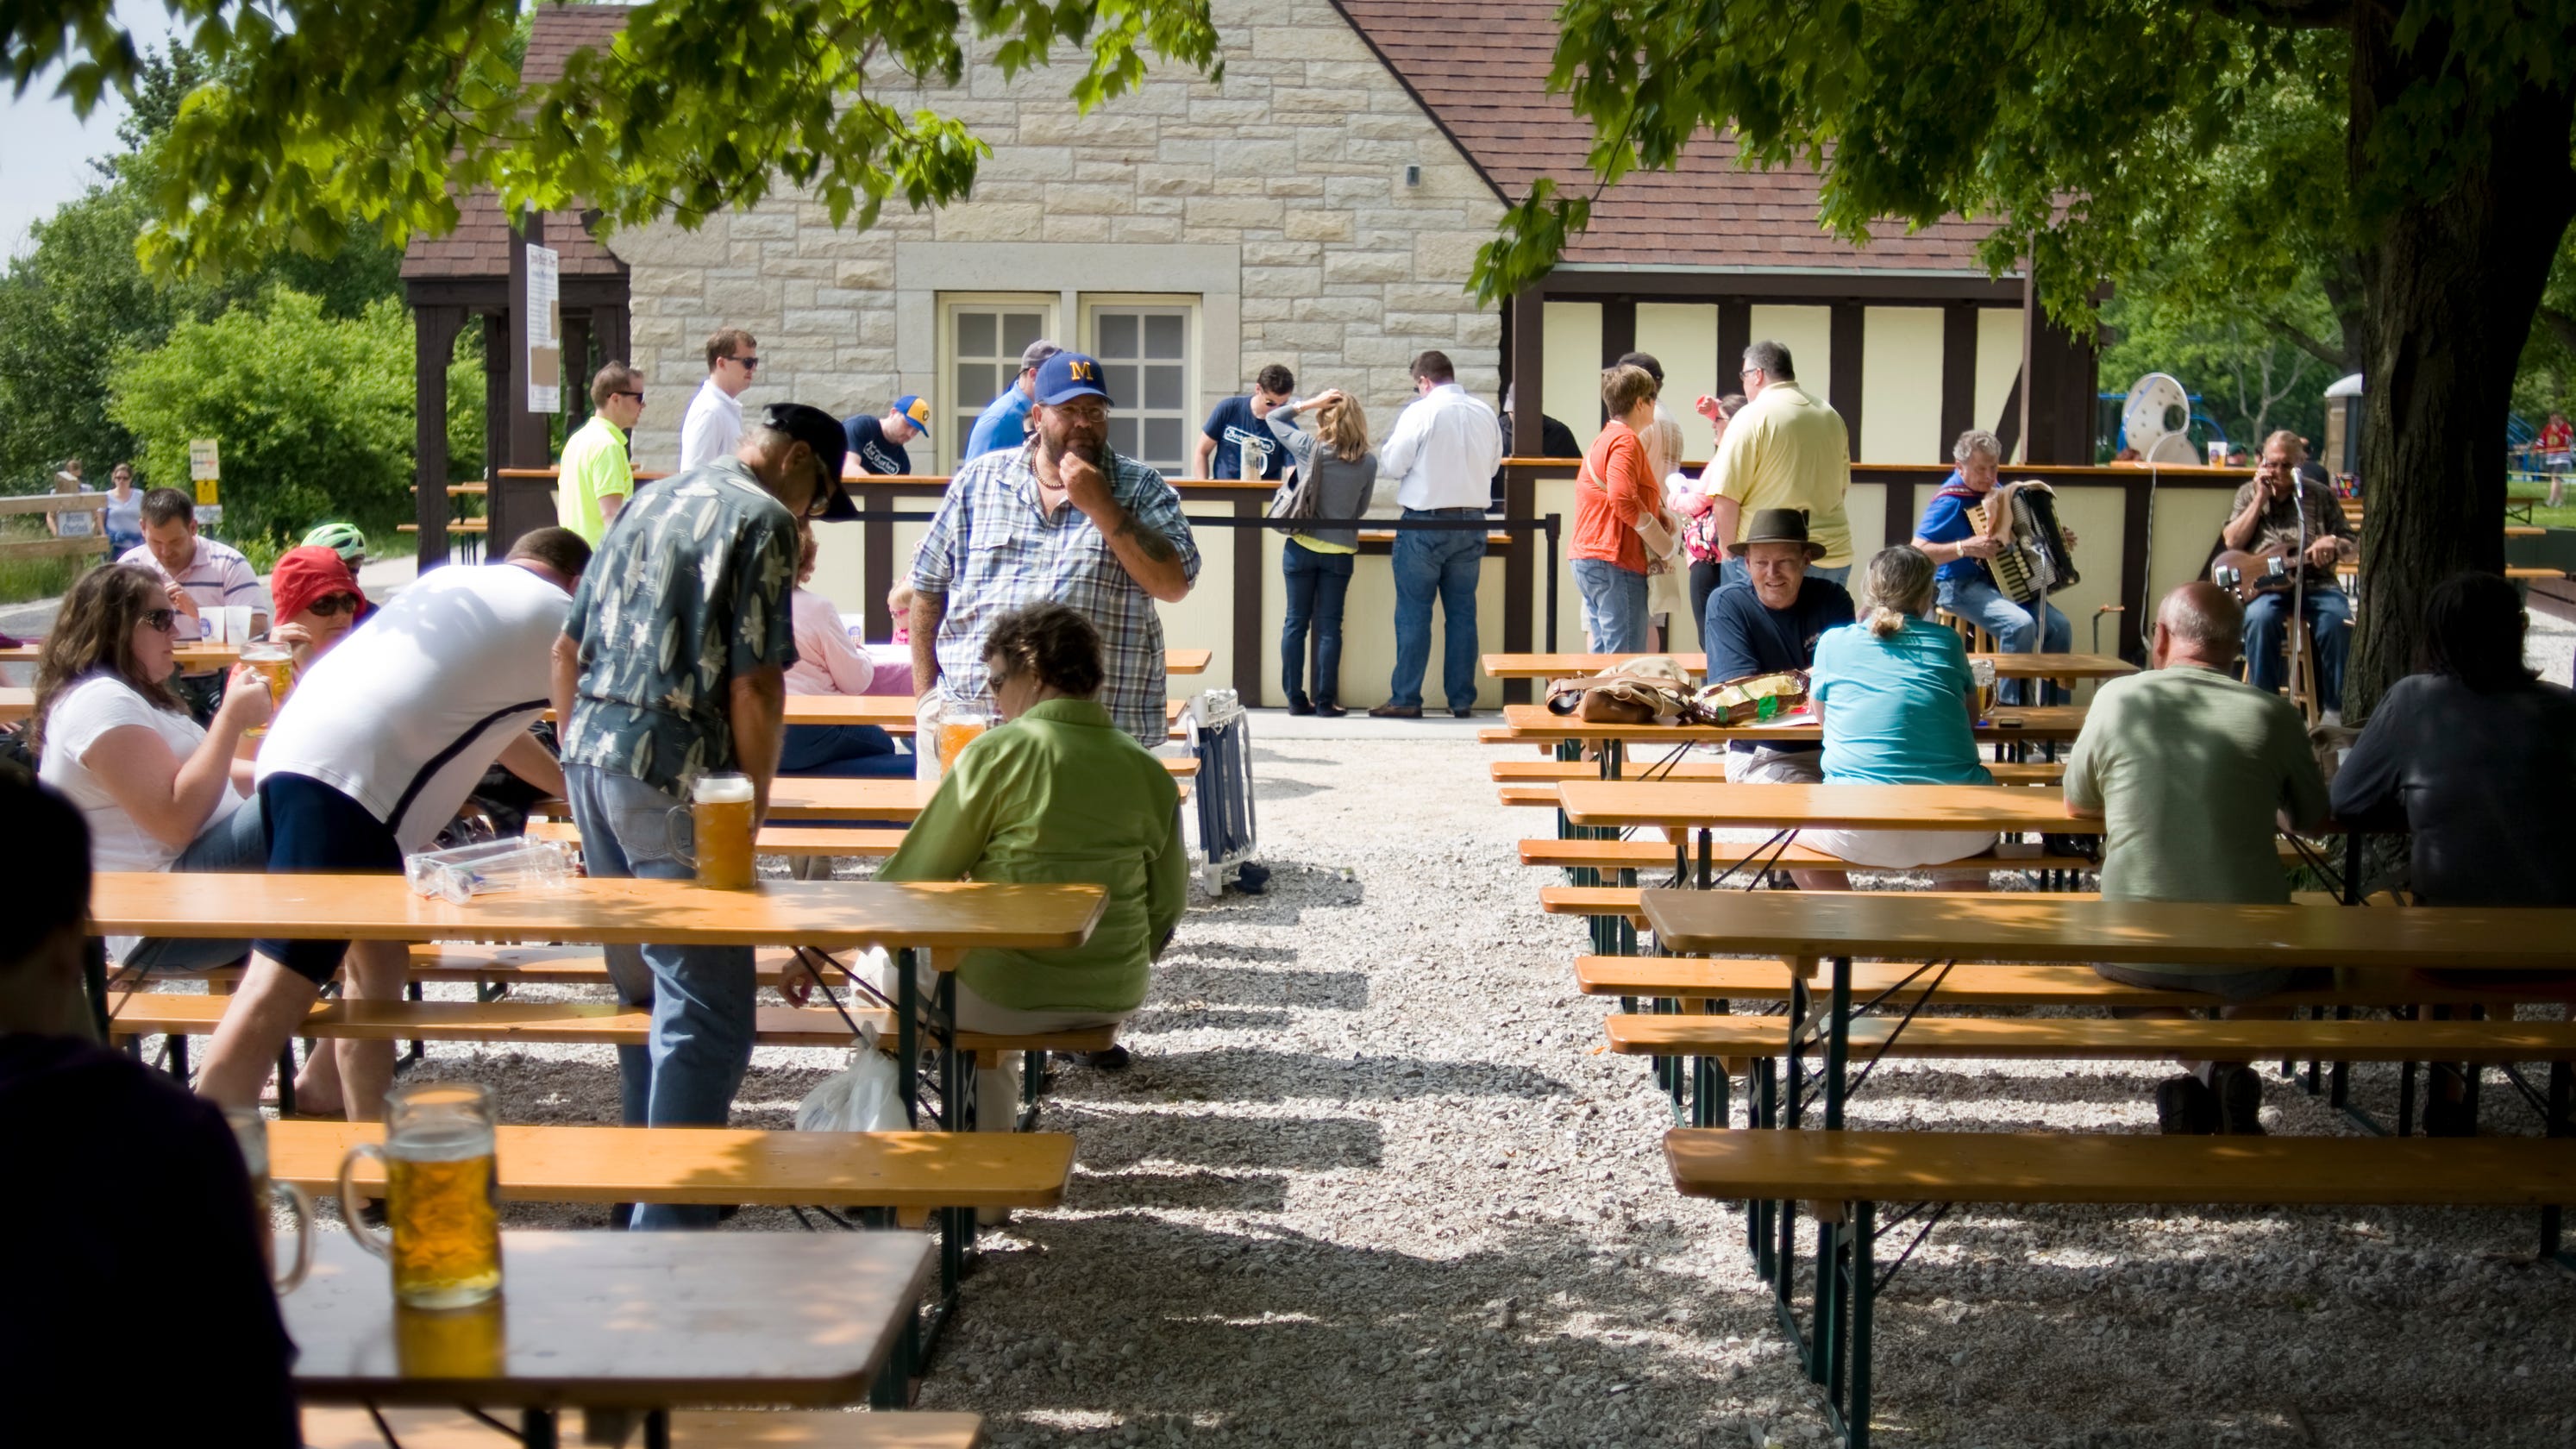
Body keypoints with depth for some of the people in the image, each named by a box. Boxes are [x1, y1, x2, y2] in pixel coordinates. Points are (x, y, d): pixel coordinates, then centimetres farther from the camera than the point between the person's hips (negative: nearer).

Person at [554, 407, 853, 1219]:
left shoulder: (649, 502, 20)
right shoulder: (763, 519, -5)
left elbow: (568, 649, 21)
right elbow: (754, 681, -13)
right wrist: (757, 797, -4)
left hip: (589, 756, 9)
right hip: (672, 774, -9)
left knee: (643, 987, 19)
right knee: (707, 1010, -4)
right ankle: (670, 1219, -6)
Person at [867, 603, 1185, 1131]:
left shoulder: (998, 752, -12)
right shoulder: (1149, 772, 1)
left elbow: (916, 875, -7)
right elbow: (1168, 903, 7)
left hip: (1011, 999, -6)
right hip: (1114, 999, 6)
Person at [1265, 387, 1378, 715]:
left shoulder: (1308, 447, -8)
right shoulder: (1368, 462, -6)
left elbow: (1273, 418, 6)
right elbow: (1361, 509, 4)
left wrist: (1311, 403, -2)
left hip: (1301, 546, 0)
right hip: (1339, 551, 0)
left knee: (1296, 622, 7)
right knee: (1329, 626, 5)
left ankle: (1296, 699, 8)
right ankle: (1326, 701, 5)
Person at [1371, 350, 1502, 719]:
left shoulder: (1420, 412, -12)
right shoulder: (1485, 414, 3)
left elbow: (1391, 464, -9)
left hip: (1425, 522, -5)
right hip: (1471, 521, 5)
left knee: (1414, 613, 2)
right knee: (1462, 612, 10)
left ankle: (1406, 699, 3)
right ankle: (1462, 699, 11)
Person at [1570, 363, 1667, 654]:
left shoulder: (1604, 439, 21)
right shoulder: (1626, 441, -11)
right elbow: (1623, 500, -24)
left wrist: (1655, 510, 11)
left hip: (1587, 558, 10)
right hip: (1615, 564, -10)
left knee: (1603, 653, 13)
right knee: (1626, 655, -10)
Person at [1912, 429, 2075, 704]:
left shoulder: (1994, 491, 10)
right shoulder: (1950, 500, -14)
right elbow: (1918, 552, -22)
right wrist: (1965, 547, -30)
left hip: (2000, 582, 8)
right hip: (1961, 587, -8)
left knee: (2059, 627, -10)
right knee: (2020, 624, -31)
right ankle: (2010, 704, -18)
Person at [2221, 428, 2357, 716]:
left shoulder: (2321, 496, 14)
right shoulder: (2248, 494, 16)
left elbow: (2354, 547, 13)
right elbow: (2232, 542, 2)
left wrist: (2334, 544, -12)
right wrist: (2261, 499, -2)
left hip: (2316, 582, 1)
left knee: (2337, 619, -31)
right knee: (2261, 617, -35)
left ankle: (2335, 708, -20)